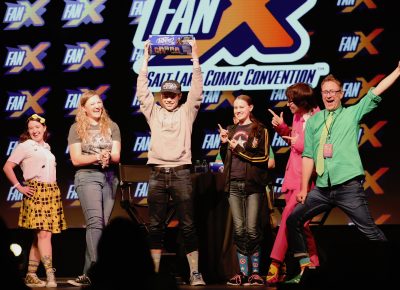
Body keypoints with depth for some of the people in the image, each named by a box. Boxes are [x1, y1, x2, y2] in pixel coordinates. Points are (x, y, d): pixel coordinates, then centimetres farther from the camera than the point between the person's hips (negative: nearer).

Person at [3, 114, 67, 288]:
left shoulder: (47, 148, 20)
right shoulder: (25, 146, 0)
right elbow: (7, 167, -5)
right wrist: (19, 187, -8)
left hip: (52, 193, 7)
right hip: (36, 193, -7)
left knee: (41, 235, 4)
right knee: (44, 233, -15)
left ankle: (31, 275, 7)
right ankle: (50, 276, -20)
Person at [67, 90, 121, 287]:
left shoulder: (111, 127, 13)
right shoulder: (77, 128, 6)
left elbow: (116, 156, 5)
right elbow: (76, 159, -1)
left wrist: (108, 157, -17)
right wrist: (98, 157, -14)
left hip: (110, 177, 4)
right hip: (87, 177, -4)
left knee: (104, 224, -2)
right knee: (95, 221, -22)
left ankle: (89, 272, -1)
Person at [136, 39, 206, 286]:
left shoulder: (186, 112, 10)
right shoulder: (153, 112, 13)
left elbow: (197, 89, 2)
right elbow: (142, 89, 8)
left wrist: (195, 57, -1)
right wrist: (146, 59, 5)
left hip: (181, 173, -2)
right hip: (157, 174, 2)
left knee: (188, 225, -3)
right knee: (156, 226, 3)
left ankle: (195, 273, -4)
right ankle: (154, 272, 6)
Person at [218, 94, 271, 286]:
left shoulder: (259, 130, 5)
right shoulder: (231, 130, 18)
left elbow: (263, 156, -6)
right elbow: (225, 159, 18)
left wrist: (239, 149, -8)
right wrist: (223, 143, 1)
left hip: (253, 184, -4)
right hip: (234, 184, 4)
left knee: (252, 229, -9)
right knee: (238, 229, 0)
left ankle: (255, 272, -3)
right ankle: (243, 272, 2)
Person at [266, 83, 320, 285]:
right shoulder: (297, 117, 9)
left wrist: (300, 144, -20)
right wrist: (282, 127, 9)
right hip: (293, 174, 9)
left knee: (289, 215, -16)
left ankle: (276, 263, -16)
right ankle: (314, 263, 18)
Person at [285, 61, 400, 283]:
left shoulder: (352, 113, 8)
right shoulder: (313, 122, 14)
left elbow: (377, 91, 1)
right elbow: (308, 156, 11)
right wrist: (304, 188, 7)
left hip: (348, 186, -4)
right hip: (322, 188, 4)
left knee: (369, 231, -9)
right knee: (293, 221, 2)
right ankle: (305, 270, 9)